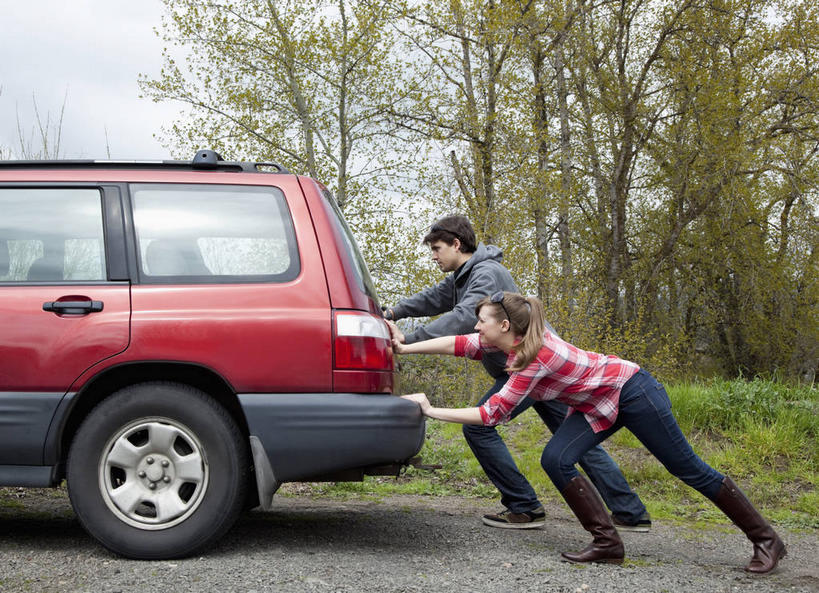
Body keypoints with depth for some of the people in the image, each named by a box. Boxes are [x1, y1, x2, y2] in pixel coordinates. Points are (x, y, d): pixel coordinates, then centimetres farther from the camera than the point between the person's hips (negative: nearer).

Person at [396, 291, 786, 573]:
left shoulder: (535, 359, -30)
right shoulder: (510, 338, -7)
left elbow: (492, 414, -28)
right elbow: (460, 345, -1)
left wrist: (432, 411, -23)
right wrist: (404, 349, -7)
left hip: (631, 391, -9)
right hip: (597, 406, 9)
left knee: (688, 468, -1)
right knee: (556, 460, -9)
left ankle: (765, 540, 13)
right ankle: (607, 544, -2)